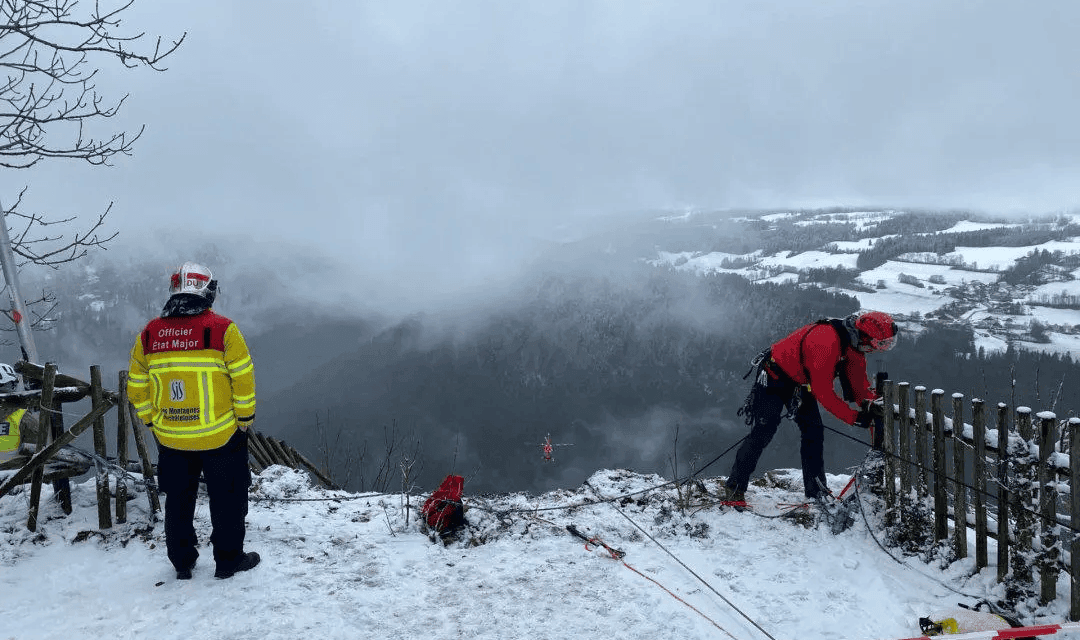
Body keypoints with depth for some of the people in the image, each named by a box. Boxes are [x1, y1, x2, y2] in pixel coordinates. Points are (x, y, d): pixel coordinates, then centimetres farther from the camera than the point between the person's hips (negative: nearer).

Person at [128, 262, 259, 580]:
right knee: (227, 499, 13)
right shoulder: (222, 330, -13)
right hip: (221, 435, -4)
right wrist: (245, 419, 1)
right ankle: (228, 559, 23)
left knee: (178, 501, 19)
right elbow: (243, 380, -11)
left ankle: (182, 563, 30)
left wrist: (153, 422, 16)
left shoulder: (148, 335, -1)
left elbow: (137, 389, 5)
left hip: (170, 438, 4)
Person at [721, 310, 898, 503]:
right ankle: (734, 487, -5)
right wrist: (855, 417, -31)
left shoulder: (854, 343, -6)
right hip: (775, 377, -9)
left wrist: (872, 404, -19)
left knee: (814, 431, 1)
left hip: (802, 384, 9)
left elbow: (859, 383, 0)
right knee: (763, 432, -12)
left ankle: (817, 493, 7)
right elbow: (822, 391, -33)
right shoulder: (826, 342, -35)